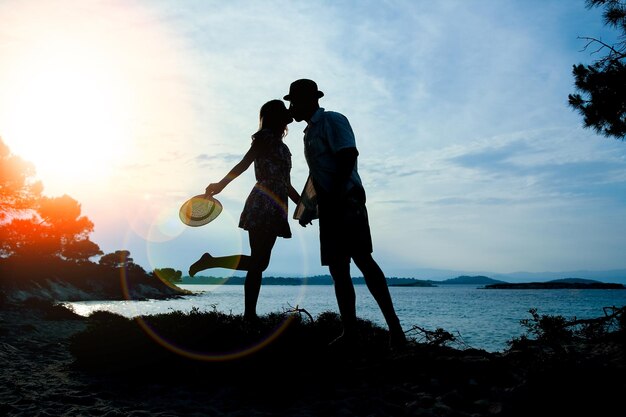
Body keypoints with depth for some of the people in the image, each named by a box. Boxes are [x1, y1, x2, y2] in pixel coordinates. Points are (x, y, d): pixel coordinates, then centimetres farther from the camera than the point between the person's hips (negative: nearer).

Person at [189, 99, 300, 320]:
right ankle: (210, 260, -3)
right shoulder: (266, 138, -1)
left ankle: (250, 314, 6)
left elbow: (285, 185, 24)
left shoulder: (279, 145, 24)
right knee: (258, 262, -11)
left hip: (272, 210, 8)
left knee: (258, 263, 4)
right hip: (263, 207, -8)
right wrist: (221, 185, -19)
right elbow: (243, 164, -10)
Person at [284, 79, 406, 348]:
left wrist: (334, 196, -22)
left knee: (362, 258, -15)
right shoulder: (310, 132, 25)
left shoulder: (332, 120, -1)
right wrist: (310, 207, 20)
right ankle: (349, 332, 3)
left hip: (346, 201, -9)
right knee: (338, 268, 2)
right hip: (329, 207, 9)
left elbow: (349, 155, -16)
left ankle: (393, 325, -11)